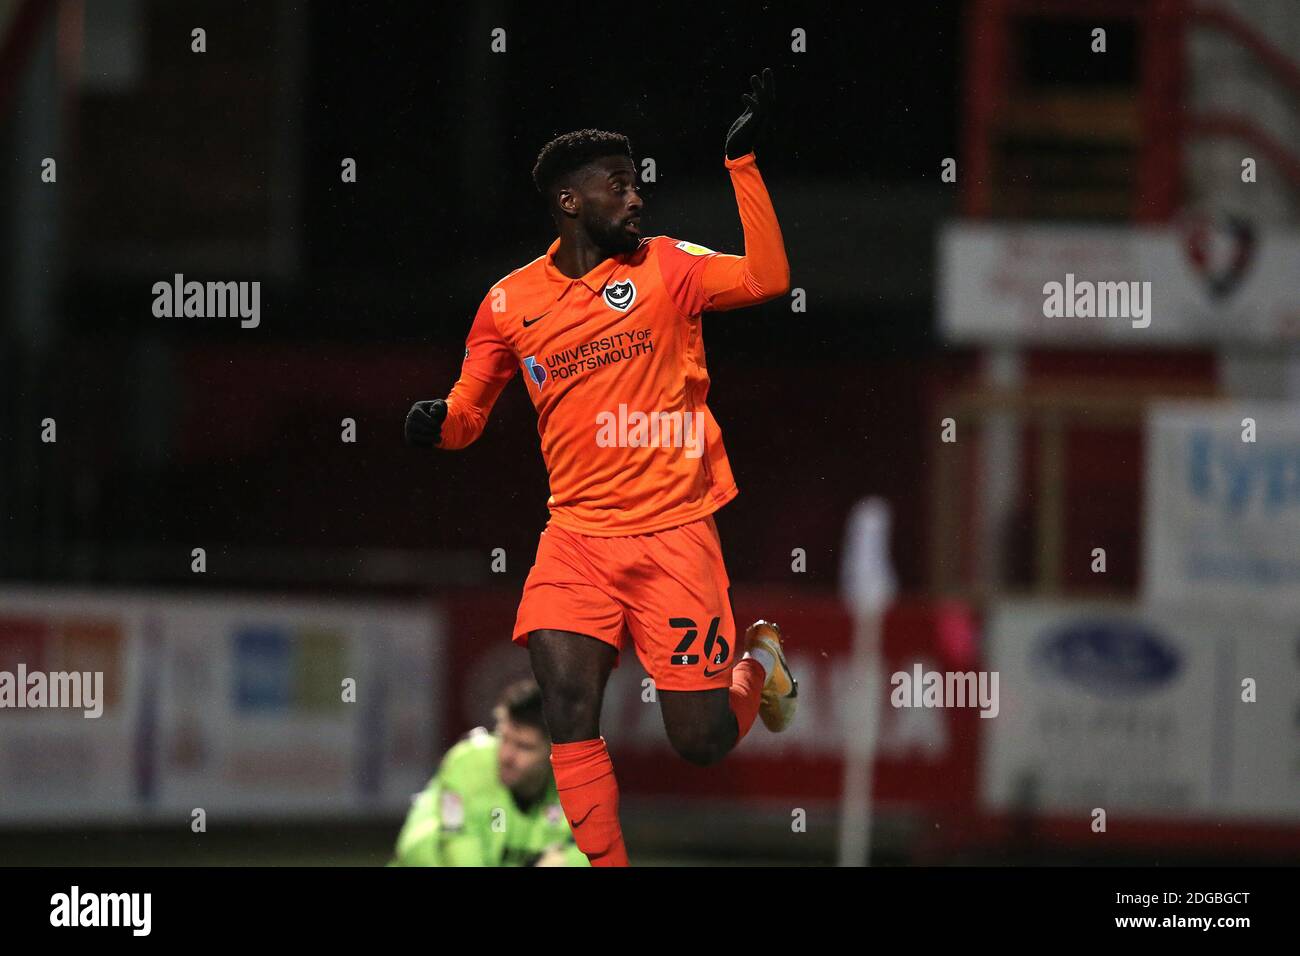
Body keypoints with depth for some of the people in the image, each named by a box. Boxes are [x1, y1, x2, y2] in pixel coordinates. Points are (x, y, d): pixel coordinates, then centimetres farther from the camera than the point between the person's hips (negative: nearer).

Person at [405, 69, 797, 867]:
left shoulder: (666, 268, 2)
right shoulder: (509, 304, 6)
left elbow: (768, 279, -14)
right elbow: (470, 414, 16)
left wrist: (745, 159, -17)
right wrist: (437, 422, -7)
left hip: (674, 534, -1)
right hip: (576, 538, 1)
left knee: (703, 742, -1)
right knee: (567, 714, -19)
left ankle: (758, 663, 33)